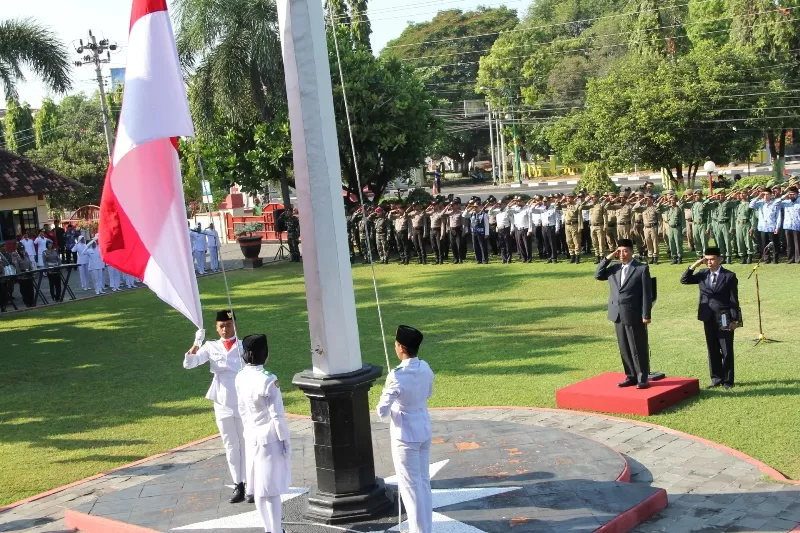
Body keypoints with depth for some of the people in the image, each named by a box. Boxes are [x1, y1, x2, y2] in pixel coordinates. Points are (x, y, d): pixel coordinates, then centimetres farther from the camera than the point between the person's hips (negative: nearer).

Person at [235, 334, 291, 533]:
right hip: (270, 438, -6)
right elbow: (277, 416, -17)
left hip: (252, 437, 7)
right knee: (271, 490, 0)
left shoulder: (240, 378, -1)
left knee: (258, 487, 16)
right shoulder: (268, 380, -21)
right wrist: (286, 441, -8)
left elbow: (242, 411, 9)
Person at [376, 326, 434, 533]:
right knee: (424, 481, 18)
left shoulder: (397, 377, -25)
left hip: (405, 436, -7)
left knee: (411, 486, 5)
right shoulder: (425, 368, -4)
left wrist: (386, 393, -4)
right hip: (424, 431, 7)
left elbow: (382, 412, -21)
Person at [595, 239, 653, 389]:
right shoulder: (614, 268, 11)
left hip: (634, 315, -6)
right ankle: (631, 376, 20)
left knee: (639, 348, 1)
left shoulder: (642, 268, -6)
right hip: (618, 314, 6)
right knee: (624, 348, 11)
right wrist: (607, 258, 1)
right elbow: (598, 275, 9)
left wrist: (646, 315, -13)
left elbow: (647, 293, -8)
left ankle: (642, 378, 9)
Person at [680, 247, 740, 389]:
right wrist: (694, 266, -8)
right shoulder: (703, 274, 7)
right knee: (713, 350, 10)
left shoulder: (729, 276, -5)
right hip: (708, 318, 4)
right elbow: (684, 280, 2)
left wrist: (734, 319, -10)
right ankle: (716, 378, 20)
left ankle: (728, 380, 11)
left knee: (727, 351, 3)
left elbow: (733, 299, -6)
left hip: (724, 318, -4)